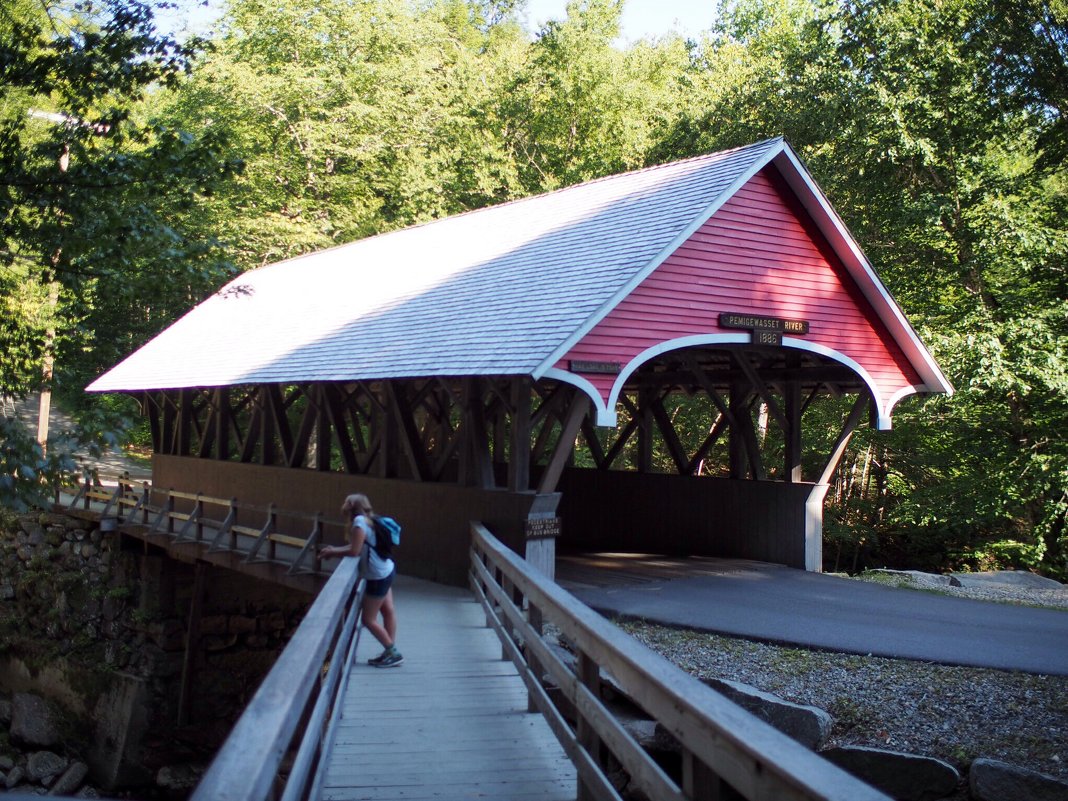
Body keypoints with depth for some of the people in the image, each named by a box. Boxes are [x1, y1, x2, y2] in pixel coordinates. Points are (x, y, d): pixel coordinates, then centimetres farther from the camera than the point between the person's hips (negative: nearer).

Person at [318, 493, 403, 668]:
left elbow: (354, 551, -22)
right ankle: (391, 651, 26)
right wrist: (334, 549, 3)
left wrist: (332, 552, -9)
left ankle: (394, 654, 10)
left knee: (368, 619, 2)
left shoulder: (359, 521, -21)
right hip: (386, 570, 10)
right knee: (387, 610, 17)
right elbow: (358, 547, 8)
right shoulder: (366, 520, 6)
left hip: (378, 577, -10)